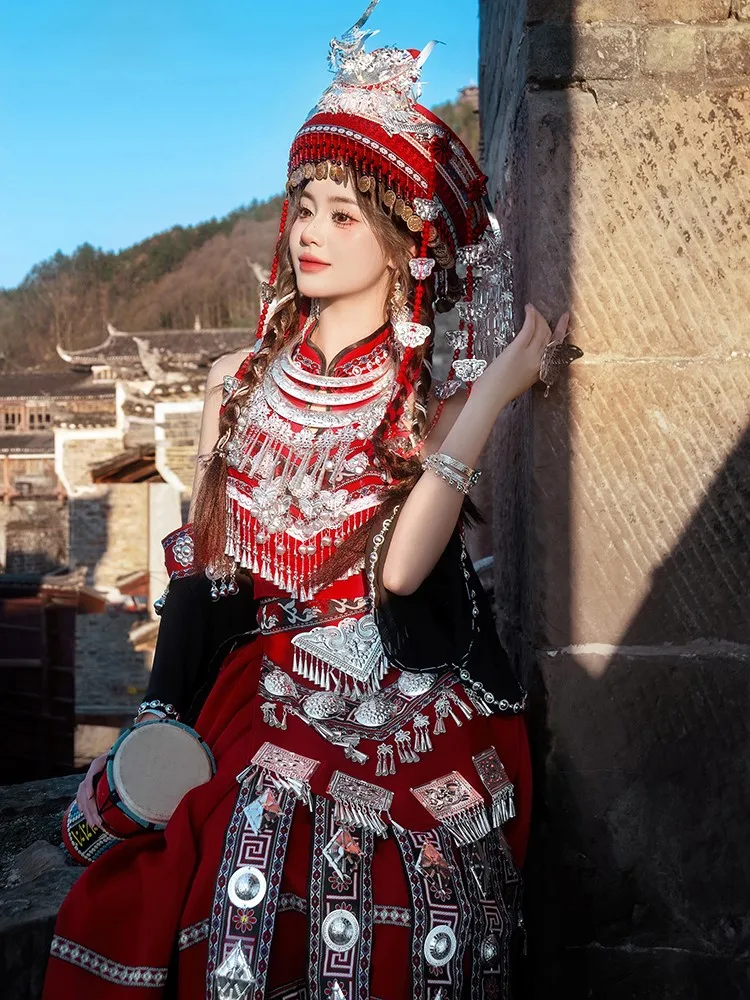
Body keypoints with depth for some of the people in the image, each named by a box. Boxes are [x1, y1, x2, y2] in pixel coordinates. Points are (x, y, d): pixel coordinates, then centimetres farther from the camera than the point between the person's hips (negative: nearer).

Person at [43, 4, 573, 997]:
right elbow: (199, 564, 7)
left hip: (399, 720, -3)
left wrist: (489, 400, -27)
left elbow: (400, 570, -24)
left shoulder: (434, 407, -7)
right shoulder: (240, 383, 5)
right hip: (257, 703, 4)